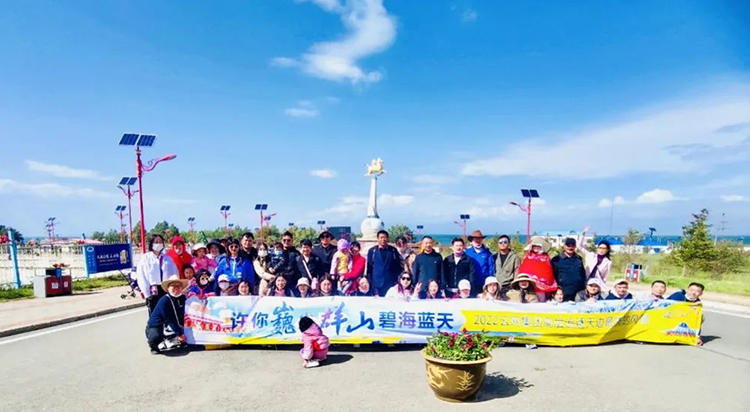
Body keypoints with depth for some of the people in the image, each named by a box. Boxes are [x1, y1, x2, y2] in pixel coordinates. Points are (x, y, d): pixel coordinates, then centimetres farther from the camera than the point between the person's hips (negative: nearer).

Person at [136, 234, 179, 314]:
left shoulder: (167, 259, 13)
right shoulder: (145, 258, 3)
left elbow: (175, 274, 7)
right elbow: (141, 278, -2)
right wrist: (147, 294, -8)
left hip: (167, 290, 3)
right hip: (153, 292, -3)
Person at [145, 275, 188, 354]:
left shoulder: (182, 298, -5)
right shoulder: (164, 301, -23)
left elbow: (183, 316, -3)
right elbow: (170, 320, -23)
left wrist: (182, 332, -14)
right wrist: (179, 334, -24)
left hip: (167, 327, 6)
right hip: (155, 327, -6)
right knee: (155, 338, -34)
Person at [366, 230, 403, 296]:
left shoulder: (393, 250, 7)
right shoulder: (372, 251, 5)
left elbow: (398, 266, 9)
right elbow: (369, 267, 6)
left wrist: (397, 280, 2)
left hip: (391, 283, 1)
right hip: (377, 284, 0)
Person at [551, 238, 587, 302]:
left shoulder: (579, 259, 12)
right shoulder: (556, 260, -2)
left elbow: (583, 274, 19)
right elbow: (553, 276, -1)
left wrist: (583, 288, 13)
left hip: (579, 294, 4)